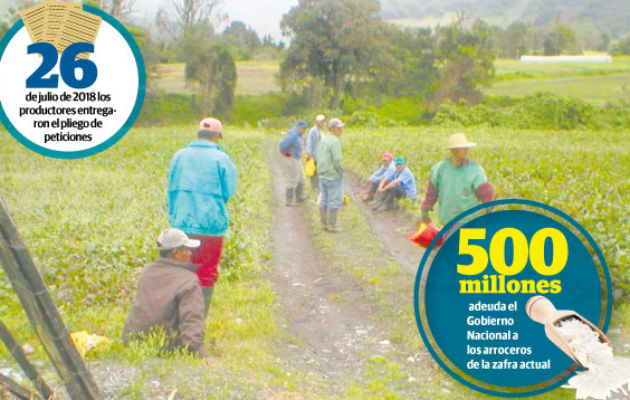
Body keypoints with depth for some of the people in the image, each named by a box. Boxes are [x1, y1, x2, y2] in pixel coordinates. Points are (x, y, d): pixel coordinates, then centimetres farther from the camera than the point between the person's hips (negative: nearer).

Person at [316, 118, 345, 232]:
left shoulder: (323, 140, 12)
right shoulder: (335, 141, -16)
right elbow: (337, 159, -23)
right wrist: (341, 170, -8)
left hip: (322, 175, 9)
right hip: (333, 176, -9)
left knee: (323, 200, 12)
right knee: (334, 201, -1)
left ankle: (324, 223, 19)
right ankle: (332, 225, 1)